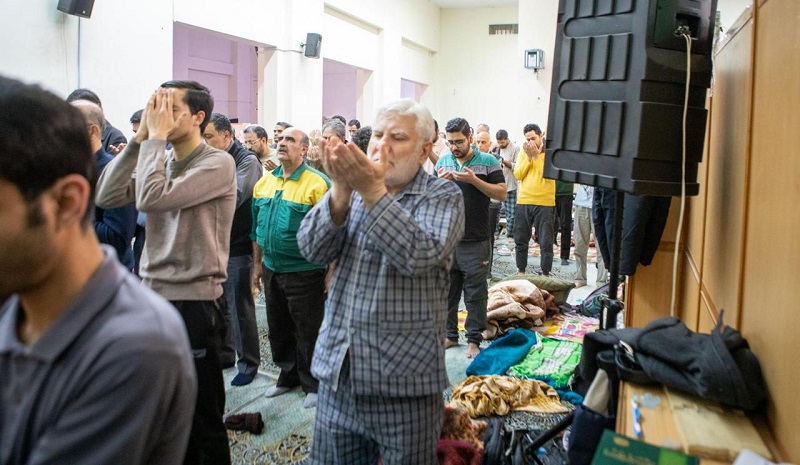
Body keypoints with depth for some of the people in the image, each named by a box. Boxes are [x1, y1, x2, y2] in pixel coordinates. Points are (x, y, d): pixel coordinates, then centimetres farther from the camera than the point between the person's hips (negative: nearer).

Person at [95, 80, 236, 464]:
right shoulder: (160, 159, 10)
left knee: (201, 419, 6)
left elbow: (152, 198, -25)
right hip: (153, 295, 7)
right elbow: (106, 196, -2)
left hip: (194, 302, -7)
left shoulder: (217, 163, -13)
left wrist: (157, 136, -14)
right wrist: (141, 137, -3)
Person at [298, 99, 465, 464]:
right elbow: (312, 249, -7)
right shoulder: (353, 189, 8)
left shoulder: (443, 197, -3)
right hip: (338, 371, 4)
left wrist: (373, 192, -29)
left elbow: (421, 256, -22)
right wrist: (341, 191, -22)